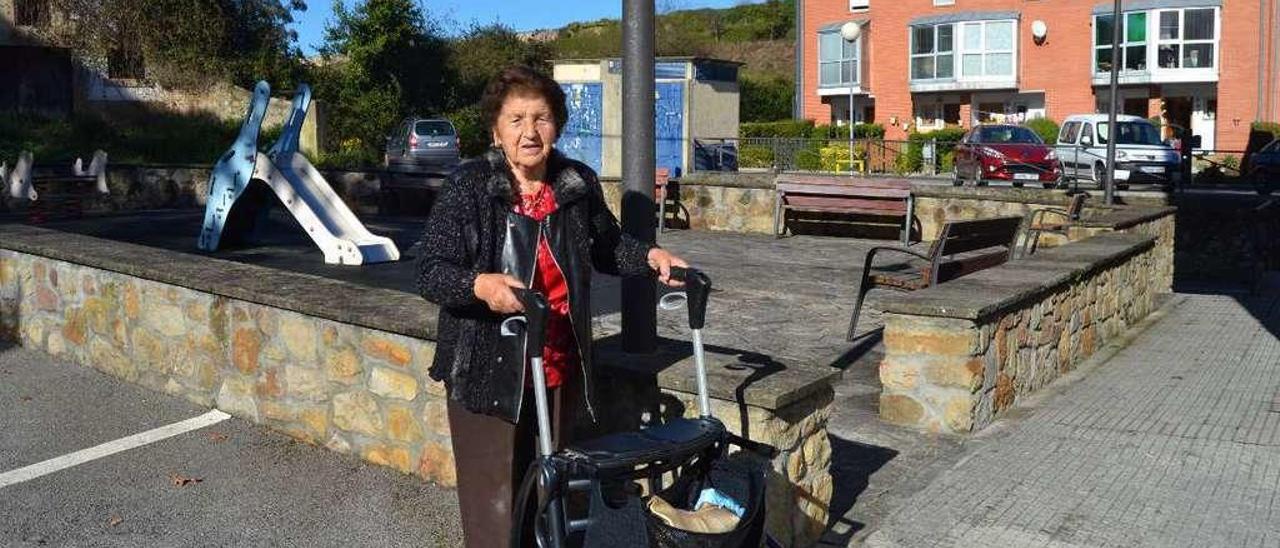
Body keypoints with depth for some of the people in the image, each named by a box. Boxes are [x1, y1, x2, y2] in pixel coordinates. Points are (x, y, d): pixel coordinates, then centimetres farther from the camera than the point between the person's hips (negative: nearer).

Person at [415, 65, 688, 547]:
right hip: (488, 373, -4)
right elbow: (430, 273, -16)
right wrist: (480, 285, -35)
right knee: (496, 505, 2)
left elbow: (607, 248, 19)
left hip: (561, 372, 4)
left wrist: (650, 256, 1)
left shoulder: (580, 185, 2)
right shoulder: (467, 187, -10)